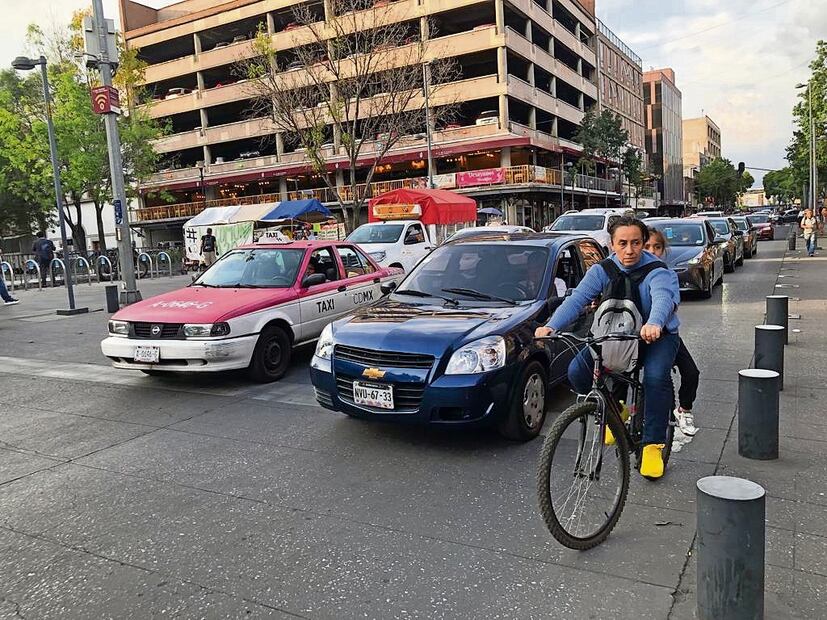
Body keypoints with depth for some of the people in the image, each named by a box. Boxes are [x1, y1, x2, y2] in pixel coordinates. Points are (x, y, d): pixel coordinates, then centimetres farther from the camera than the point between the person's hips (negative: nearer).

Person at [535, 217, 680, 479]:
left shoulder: (657, 271, -18)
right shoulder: (601, 271, -8)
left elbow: (663, 299, -40)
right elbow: (576, 299, -22)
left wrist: (654, 324, -64)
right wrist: (551, 326, -41)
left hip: (657, 335, -3)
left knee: (656, 377, -32)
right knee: (577, 372, -17)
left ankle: (653, 445, -13)